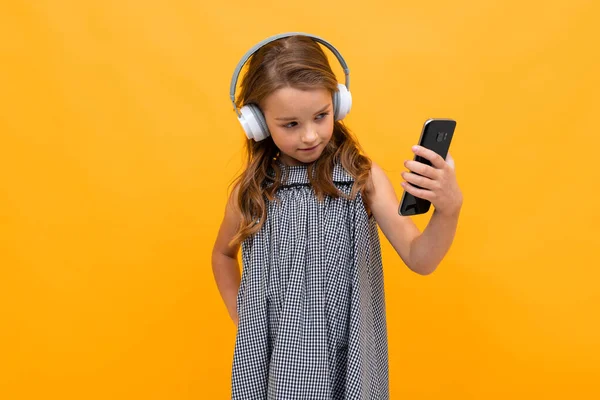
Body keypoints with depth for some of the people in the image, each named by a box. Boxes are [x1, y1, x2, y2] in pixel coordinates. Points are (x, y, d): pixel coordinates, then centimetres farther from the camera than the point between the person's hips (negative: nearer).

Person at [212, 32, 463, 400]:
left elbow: (419, 259, -16)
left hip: (347, 358, -1)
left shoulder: (363, 177, -11)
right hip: (270, 358, 1)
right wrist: (240, 317, 5)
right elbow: (223, 254, 14)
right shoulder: (250, 191, -6)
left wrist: (449, 208, -33)